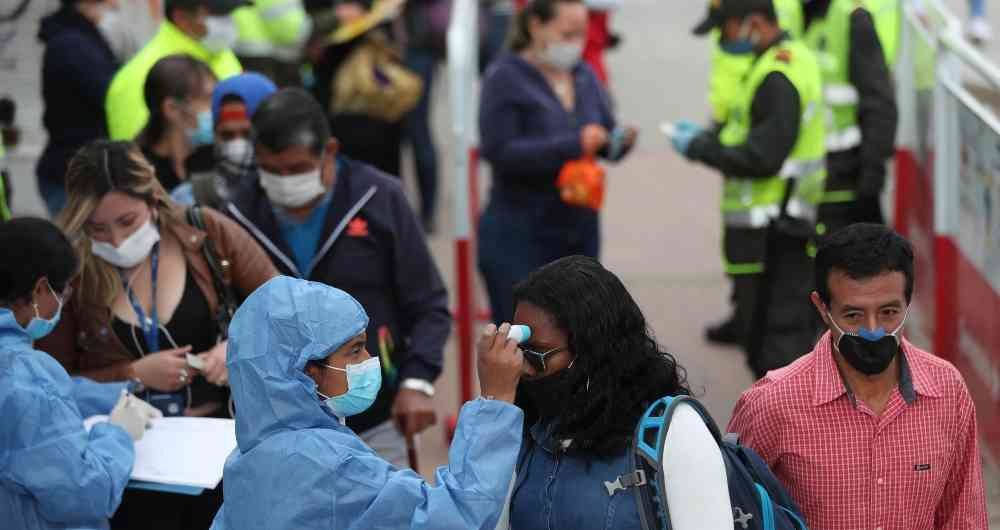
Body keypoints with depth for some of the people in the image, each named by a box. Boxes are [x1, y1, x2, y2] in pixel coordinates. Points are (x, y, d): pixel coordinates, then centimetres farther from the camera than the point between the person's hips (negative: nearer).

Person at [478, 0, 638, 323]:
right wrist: (572, 145, -25)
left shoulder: (584, 76, 9)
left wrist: (621, 140, -12)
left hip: (580, 230, 6)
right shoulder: (505, 78, -9)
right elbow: (500, 151, -20)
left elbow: (606, 139, 12)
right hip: (519, 235, -6)